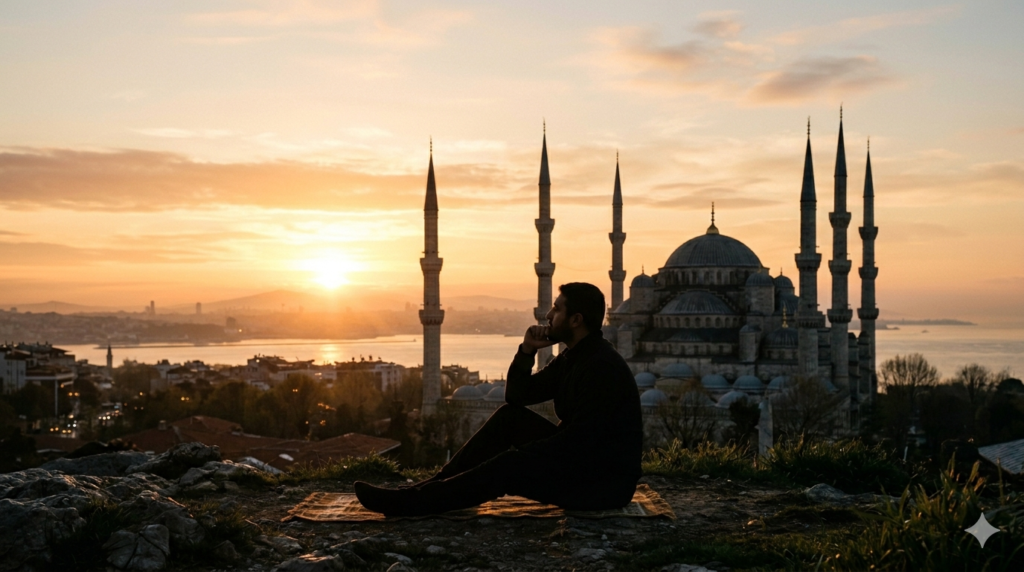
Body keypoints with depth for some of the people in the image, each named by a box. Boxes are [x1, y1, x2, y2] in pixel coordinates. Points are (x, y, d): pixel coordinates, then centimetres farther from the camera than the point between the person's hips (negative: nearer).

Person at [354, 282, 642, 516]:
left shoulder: (602, 367, -22)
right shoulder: (572, 358, 10)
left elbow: (578, 440, -25)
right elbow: (517, 396, 11)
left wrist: (521, 452, -17)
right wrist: (527, 351, -5)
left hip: (605, 479, -9)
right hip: (577, 457, 9)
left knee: (508, 468, -21)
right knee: (510, 416, 0)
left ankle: (410, 502, -15)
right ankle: (434, 486, -2)